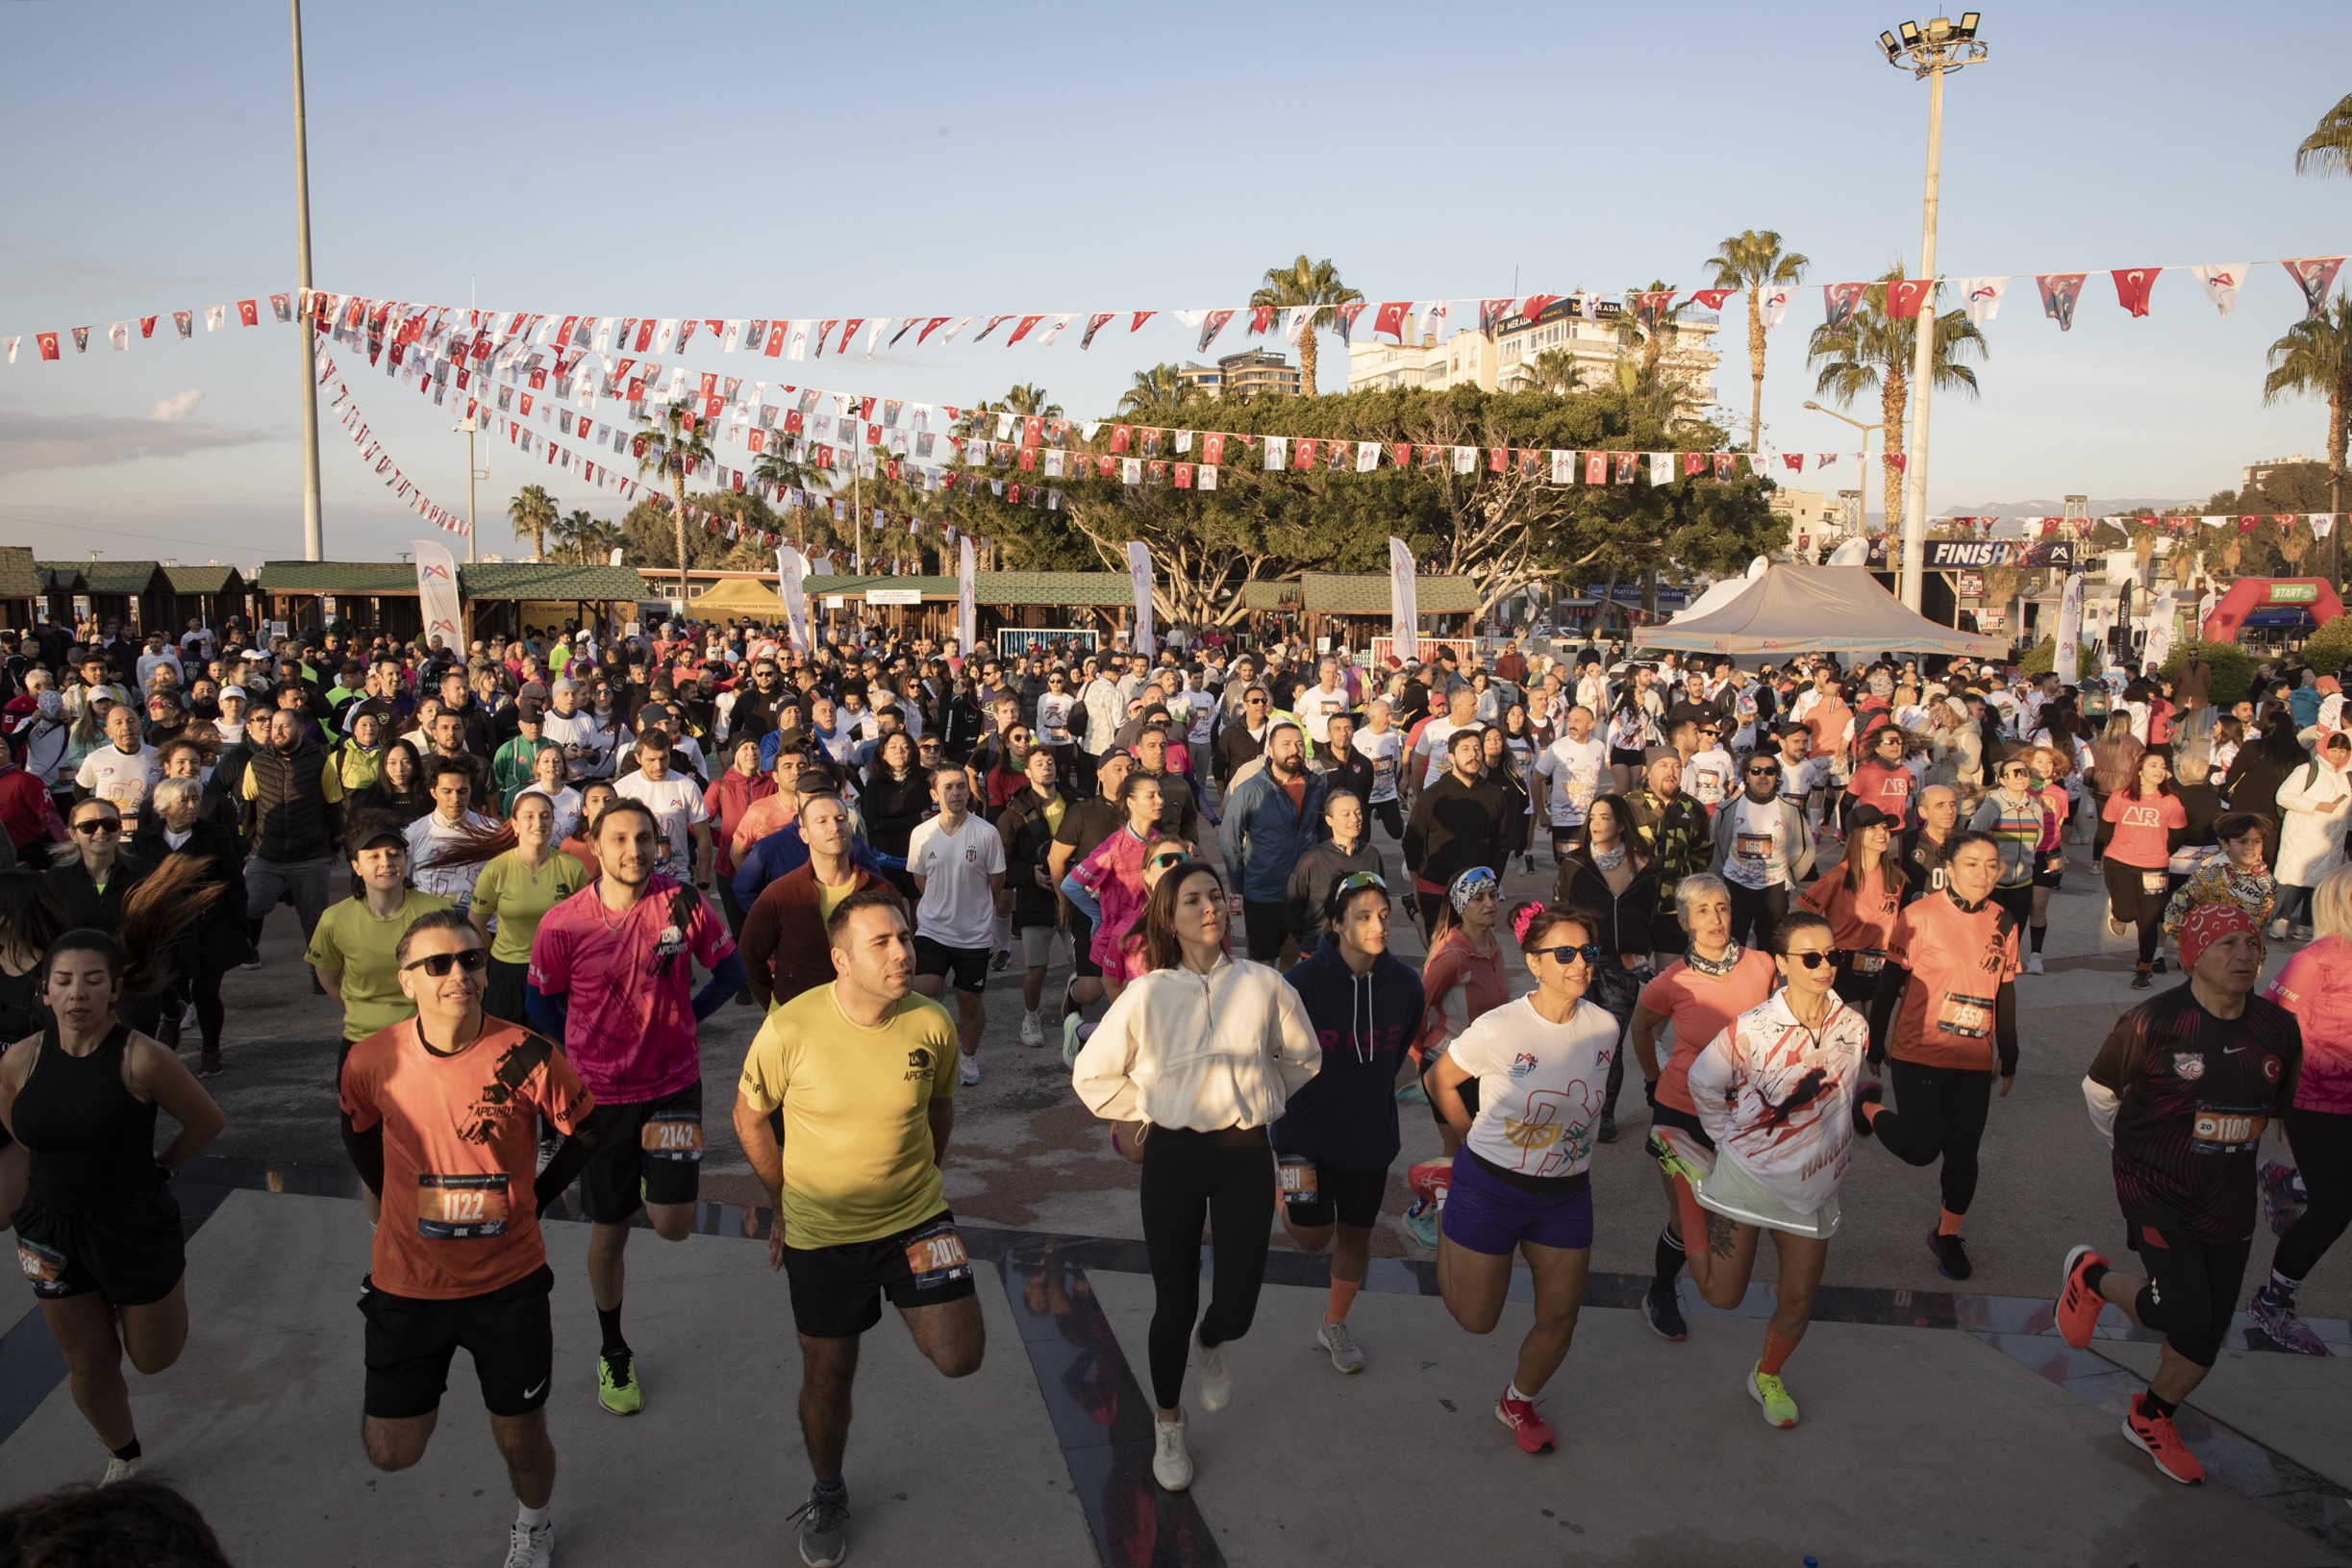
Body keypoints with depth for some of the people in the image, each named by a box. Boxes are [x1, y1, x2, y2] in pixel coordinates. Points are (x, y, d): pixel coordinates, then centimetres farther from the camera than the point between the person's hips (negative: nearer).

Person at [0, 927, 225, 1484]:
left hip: (135, 1227, -3)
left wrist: (156, 1169, 0)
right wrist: (69, 1178, 11)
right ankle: (123, 1458, 41)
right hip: (52, 1233, 3)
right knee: (89, 1364, 16)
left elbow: (208, 1122, -7)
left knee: (155, 1358, 13)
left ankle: (173, 1278, 42)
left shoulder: (142, 1059, -21)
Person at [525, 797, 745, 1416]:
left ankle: (657, 1177, 29)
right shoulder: (562, 924, -13)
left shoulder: (684, 904, -12)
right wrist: (582, 1053, 1)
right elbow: (540, 1004, 5)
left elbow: (730, 974, 4)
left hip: (674, 1084, 0)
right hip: (599, 1093, 0)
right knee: (608, 1232, 11)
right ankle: (613, 1353, 34)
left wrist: (674, 1021, 2)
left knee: (673, 1225, -7)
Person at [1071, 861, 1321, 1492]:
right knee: (1174, 1303, 6)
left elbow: (1303, 1057, 14)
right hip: (1174, 1155, -1)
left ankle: (1210, 1344, 40)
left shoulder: (1263, 985, -3)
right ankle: (1168, 1425, 33)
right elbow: (1091, 1074, 3)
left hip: (1245, 1154, 1)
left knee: (1236, 1306, -1)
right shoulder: (1146, 994, -7)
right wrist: (1145, 1110, 2)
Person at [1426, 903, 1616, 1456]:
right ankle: (1445, 1212, 34)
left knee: (1560, 1316, 9)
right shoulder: (1498, 1030, -21)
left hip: (1566, 1194, 4)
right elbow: (1440, 1081, -4)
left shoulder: (1604, 1027, -8)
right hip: (1491, 1188, -4)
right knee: (1476, 1318, 9)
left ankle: (1518, 1402, 38)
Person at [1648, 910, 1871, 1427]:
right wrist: (1731, 1141, 2)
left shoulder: (1853, 1028, -6)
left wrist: (1831, 1150, 13)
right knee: (1721, 1296, 3)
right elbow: (1703, 1082, -4)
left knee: (1798, 1300, 9)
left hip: (1814, 1185, 4)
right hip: (1746, 1175, -4)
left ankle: (1767, 1378, 39)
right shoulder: (1752, 1028, -19)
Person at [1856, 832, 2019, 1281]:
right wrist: (1872, 1046, 0)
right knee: (1921, 1148, -10)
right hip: (1918, 1054, -4)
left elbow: (2006, 997, 14)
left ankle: (1947, 1235, 28)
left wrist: (2009, 1061, 17)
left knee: (1962, 1153, 5)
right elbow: (1889, 985, -4)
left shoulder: (2003, 924, 5)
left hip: (1974, 1060, 4)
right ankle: (1870, 1106, 21)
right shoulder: (1919, 916, -9)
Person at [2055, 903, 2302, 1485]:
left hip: (2229, 1204, 5)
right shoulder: (2153, 1022, -16)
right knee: (2185, 1315, -14)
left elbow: (2281, 1111, 15)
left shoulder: (2279, 1029, -2)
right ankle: (2093, 1276, 15)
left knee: (2210, 1332, 9)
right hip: (2158, 1195, -5)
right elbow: (2099, 1088, -1)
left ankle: (2149, 1419, 32)